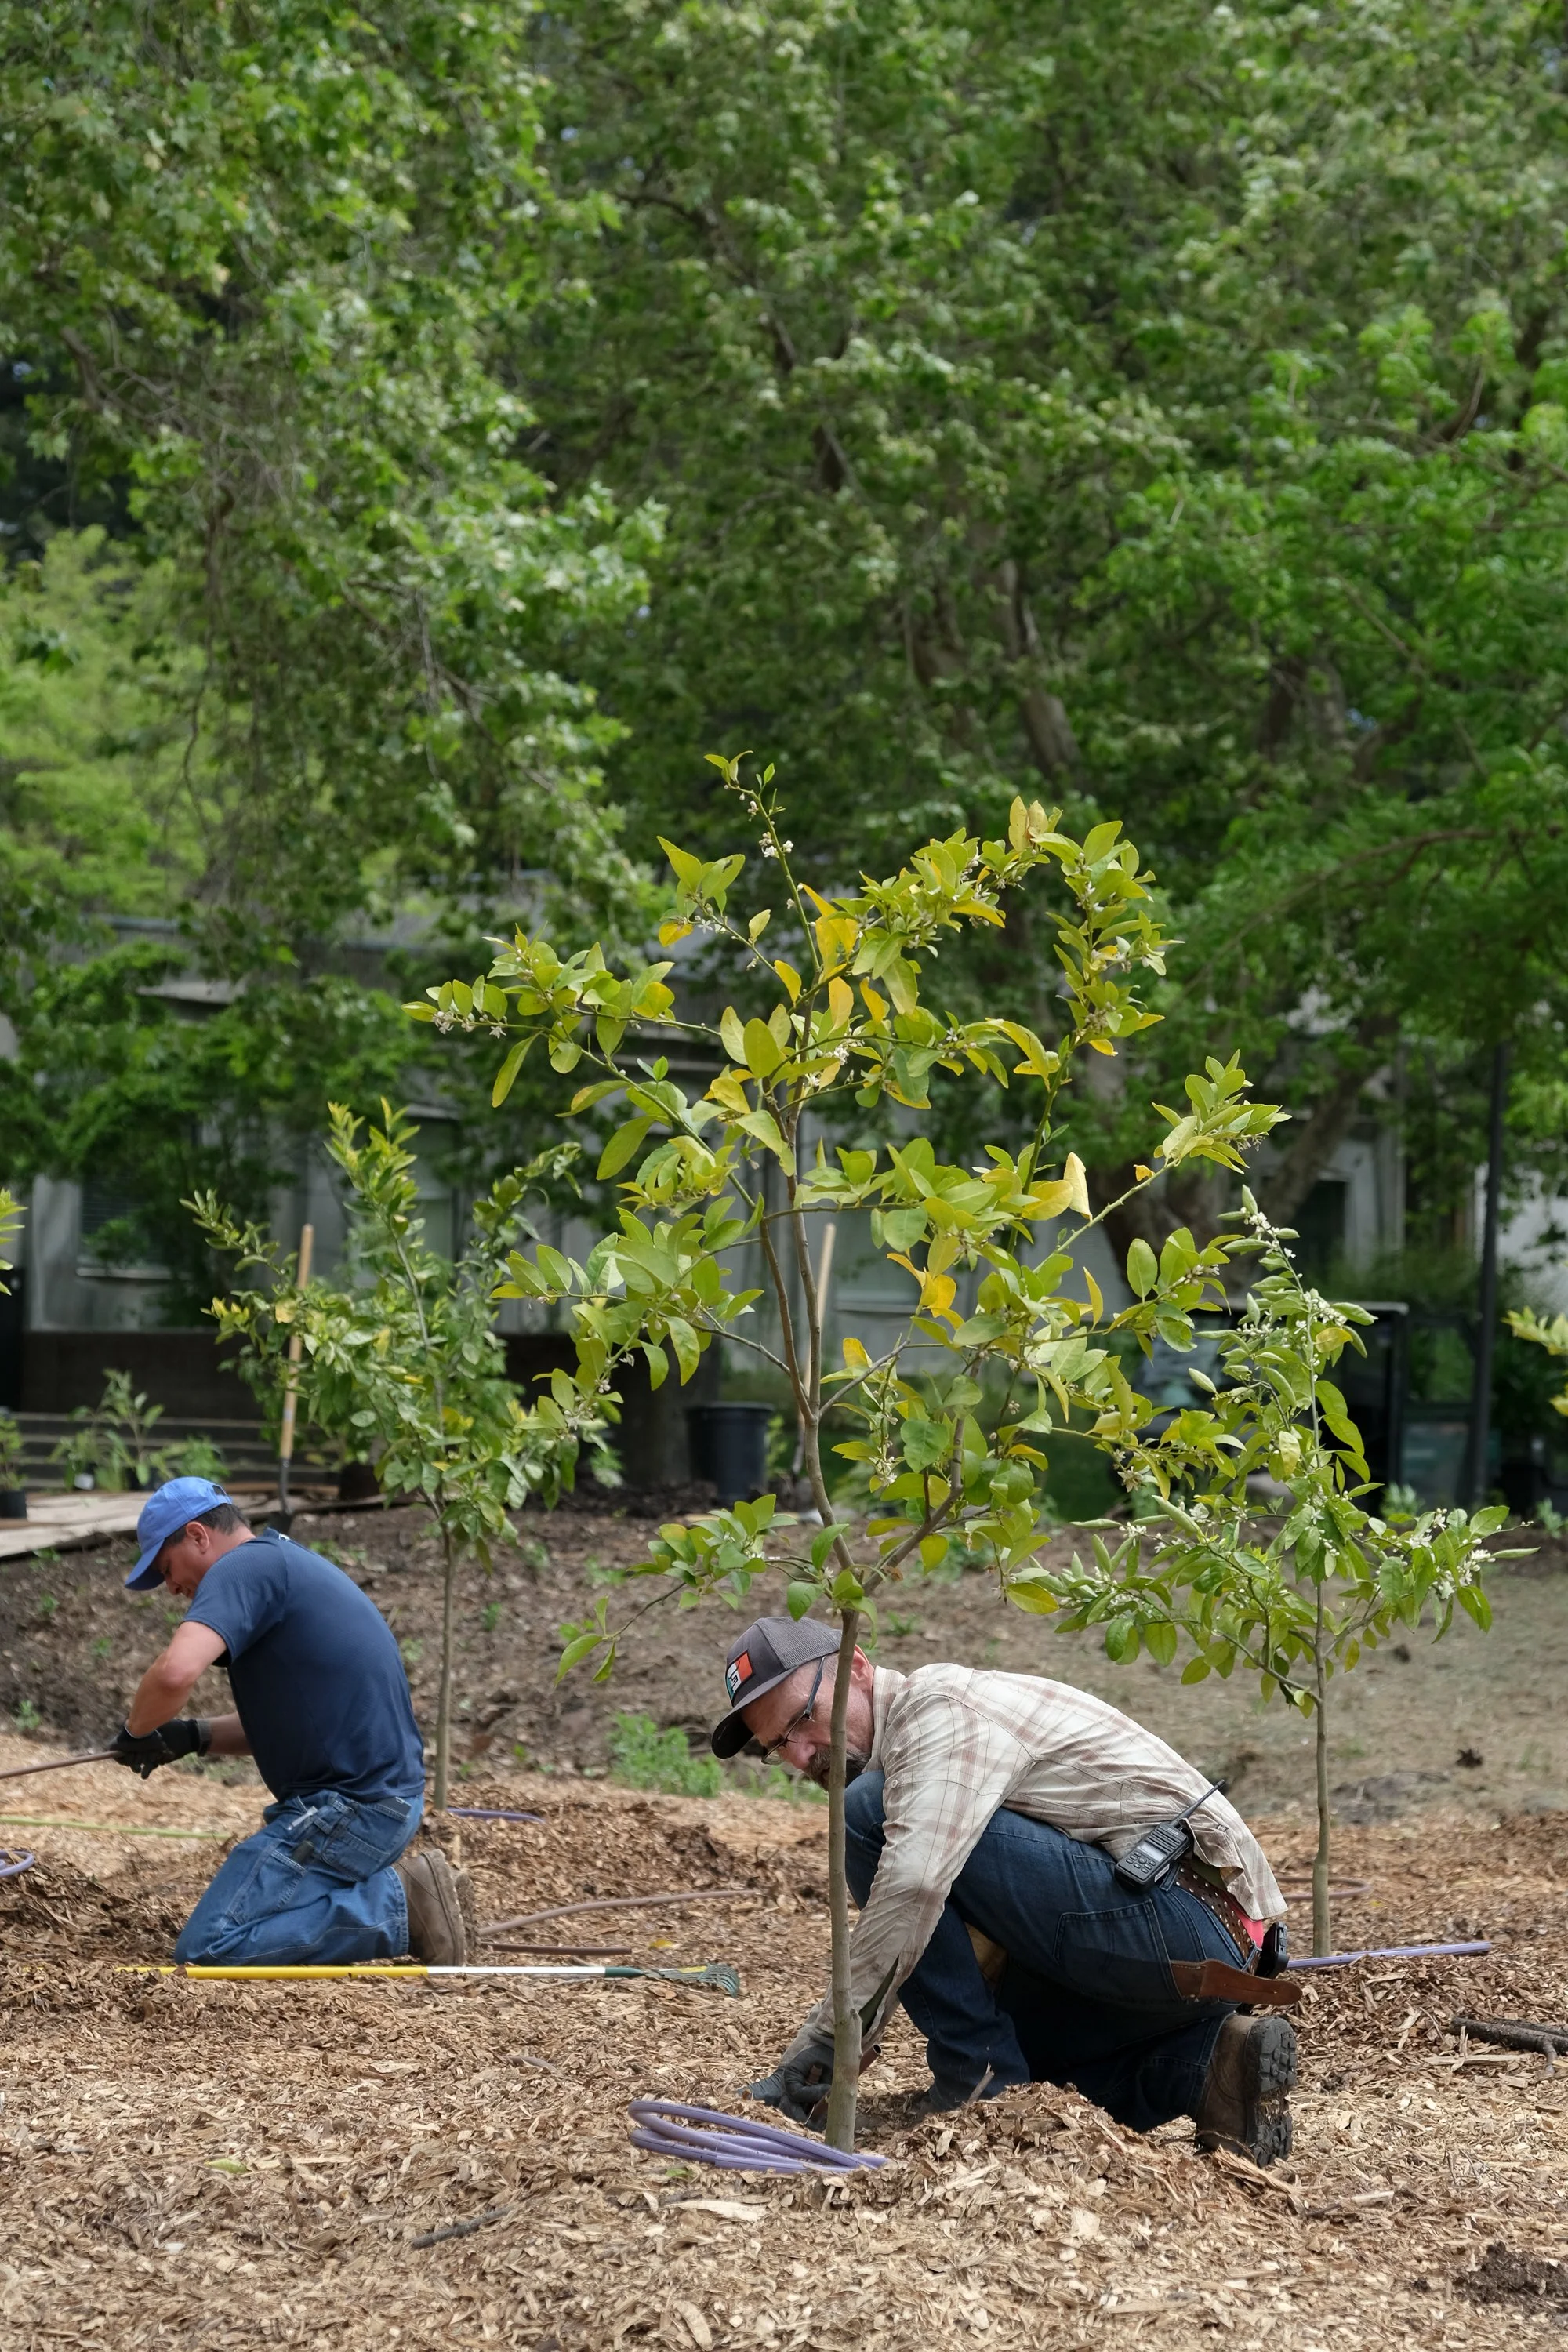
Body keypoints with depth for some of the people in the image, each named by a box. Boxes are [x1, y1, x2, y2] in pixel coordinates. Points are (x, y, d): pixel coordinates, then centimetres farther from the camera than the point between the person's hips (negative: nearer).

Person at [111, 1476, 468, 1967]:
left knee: (206, 1947, -11)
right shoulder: (286, 1563, 20)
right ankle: (384, 1887, 11)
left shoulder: (243, 1567, -12)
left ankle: (397, 1907, -9)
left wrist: (136, 1728, -9)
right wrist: (194, 1735, 12)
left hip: (350, 1808, -10)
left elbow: (176, 1671, -30)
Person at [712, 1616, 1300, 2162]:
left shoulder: (943, 1704, -11)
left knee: (870, 1813, -14)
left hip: (1176, 1914, -11)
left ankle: (981, 2081, -8)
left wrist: (818, 2047, -22)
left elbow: (913, 1884, -27)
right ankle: (1200, 2069, 6)